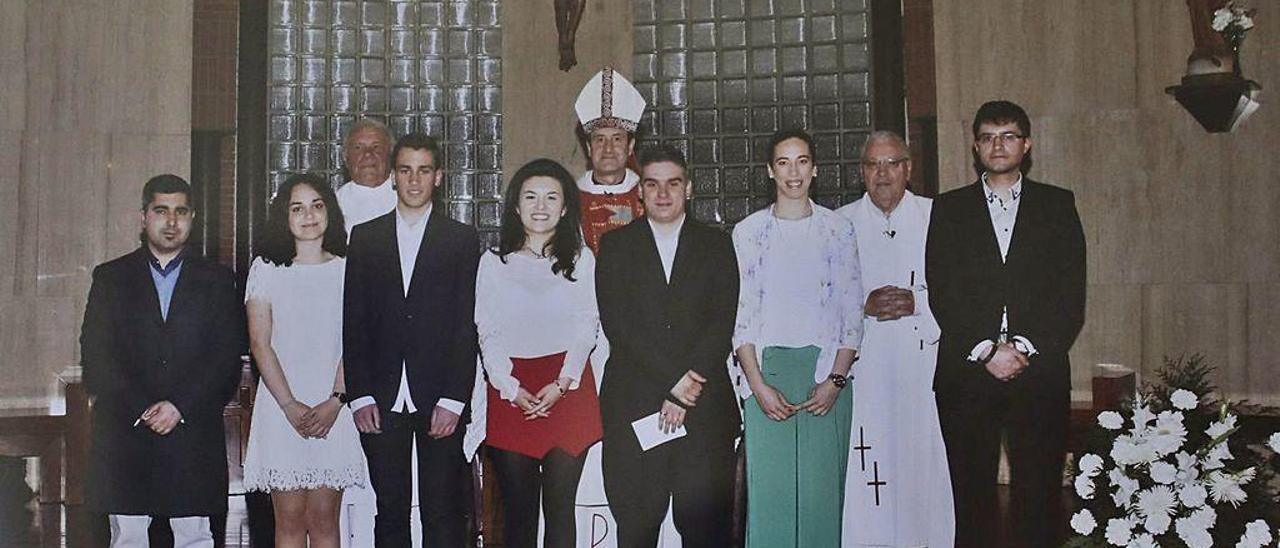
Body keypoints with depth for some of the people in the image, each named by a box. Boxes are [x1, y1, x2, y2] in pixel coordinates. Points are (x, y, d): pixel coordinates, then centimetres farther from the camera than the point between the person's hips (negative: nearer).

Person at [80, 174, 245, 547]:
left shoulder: (217, 280, 9)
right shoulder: (110, 277, 11)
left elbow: (228, 358, 1)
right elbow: (96, 356, 2)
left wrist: (181, 406, -11)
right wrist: (140, 409, -10)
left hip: (194, 431, 0)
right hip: (123, 435, 0)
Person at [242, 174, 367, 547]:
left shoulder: (347, 270, 7)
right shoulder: (266, 268, 6)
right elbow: (260, 344, 1)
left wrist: (335, 401, -11)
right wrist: (291, 406, -8)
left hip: (333, 407, 0)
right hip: (281, 406, 0)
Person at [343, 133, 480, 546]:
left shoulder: (462, 239, 6)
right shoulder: (364, 237, 11)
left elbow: (467, 324, 0)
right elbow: (353, 322, 7)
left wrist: (453, 400, -8)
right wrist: (360, 395, -2)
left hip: (440, 398, -2)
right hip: (382, 401, 2)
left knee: (443, 513, 1)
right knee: (390, 511, 7)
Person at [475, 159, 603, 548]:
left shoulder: (581, 260, 10)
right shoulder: (494, 263, 11)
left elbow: (587, 326, 4)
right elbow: (488, 333, 5)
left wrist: (562, 383, -9)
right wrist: (511, 388, -8)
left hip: (567, 390, 0)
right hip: (510, 392, 1)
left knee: (560, 507, -1)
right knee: (518, 511, 3)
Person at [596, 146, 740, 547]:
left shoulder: (716, 245, 12)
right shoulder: (615, 245, 9)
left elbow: (723, 324, 2)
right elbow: (617, 323, -2)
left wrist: (685, 389, -9)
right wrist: (672, 381, -10)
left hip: (705, 402, 0)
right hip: (633, 403, 0)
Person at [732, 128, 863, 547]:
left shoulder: (838, 229, 7)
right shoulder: (747, 232, 6)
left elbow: (852, 312, 5)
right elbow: (739, 314, 3)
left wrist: (835, 380, -7)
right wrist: (758, 385, -7)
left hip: (825, 371, 0)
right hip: (766, 370, 0)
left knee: (822, 489, 1)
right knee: (768, 487, -2)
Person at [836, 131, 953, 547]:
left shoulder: (938, 217, 8)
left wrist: (916, 301, -12)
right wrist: (863, 304, -10)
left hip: (922, 361, 0)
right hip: (862, 365, 0)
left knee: (923, 461, -1)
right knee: (866, 467, -2)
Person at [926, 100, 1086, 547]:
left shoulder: (1057, 205, 11)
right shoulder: (949, 209, 10)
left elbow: (1072, 297, 4)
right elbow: (940, 296, 2)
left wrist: (1025, 349, -9)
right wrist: (985, 352, -9)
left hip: (1039, 373, 0)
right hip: (966, 375, 0)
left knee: (1039, 493, 1)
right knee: (971, 494, 2)